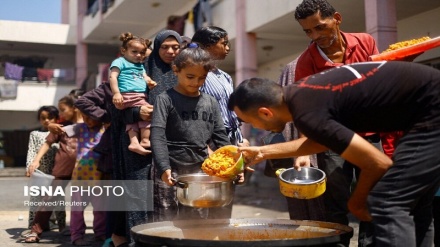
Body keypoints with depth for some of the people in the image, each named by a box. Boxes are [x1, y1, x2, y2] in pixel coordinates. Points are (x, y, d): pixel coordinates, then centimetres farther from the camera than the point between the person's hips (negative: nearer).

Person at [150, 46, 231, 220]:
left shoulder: (210, 102, 11)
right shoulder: (166, 100, -3)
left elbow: (220, 136, 11)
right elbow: (157, 136, -11)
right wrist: (164, 168, -22)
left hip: (204, 170, 4)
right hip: (175, 172, -4)